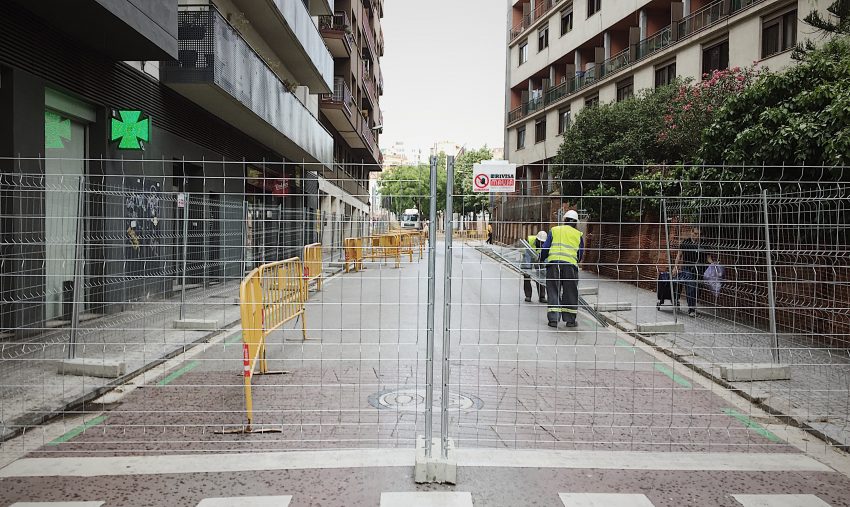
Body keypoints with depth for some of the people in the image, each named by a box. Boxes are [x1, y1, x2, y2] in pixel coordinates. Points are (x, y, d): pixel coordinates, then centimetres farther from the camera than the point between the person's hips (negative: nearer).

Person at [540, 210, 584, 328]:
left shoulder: (554, 230, 12)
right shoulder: (578, 235, 13)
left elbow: (545, 248, 10)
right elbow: (580, 254, 17)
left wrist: (541, 259, 24)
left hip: (553, 262, 0)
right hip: (570, 265, 0)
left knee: (553, 291, 5)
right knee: (570, 293, 9)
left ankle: (553, 319, 2)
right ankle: (570, 320, 13)